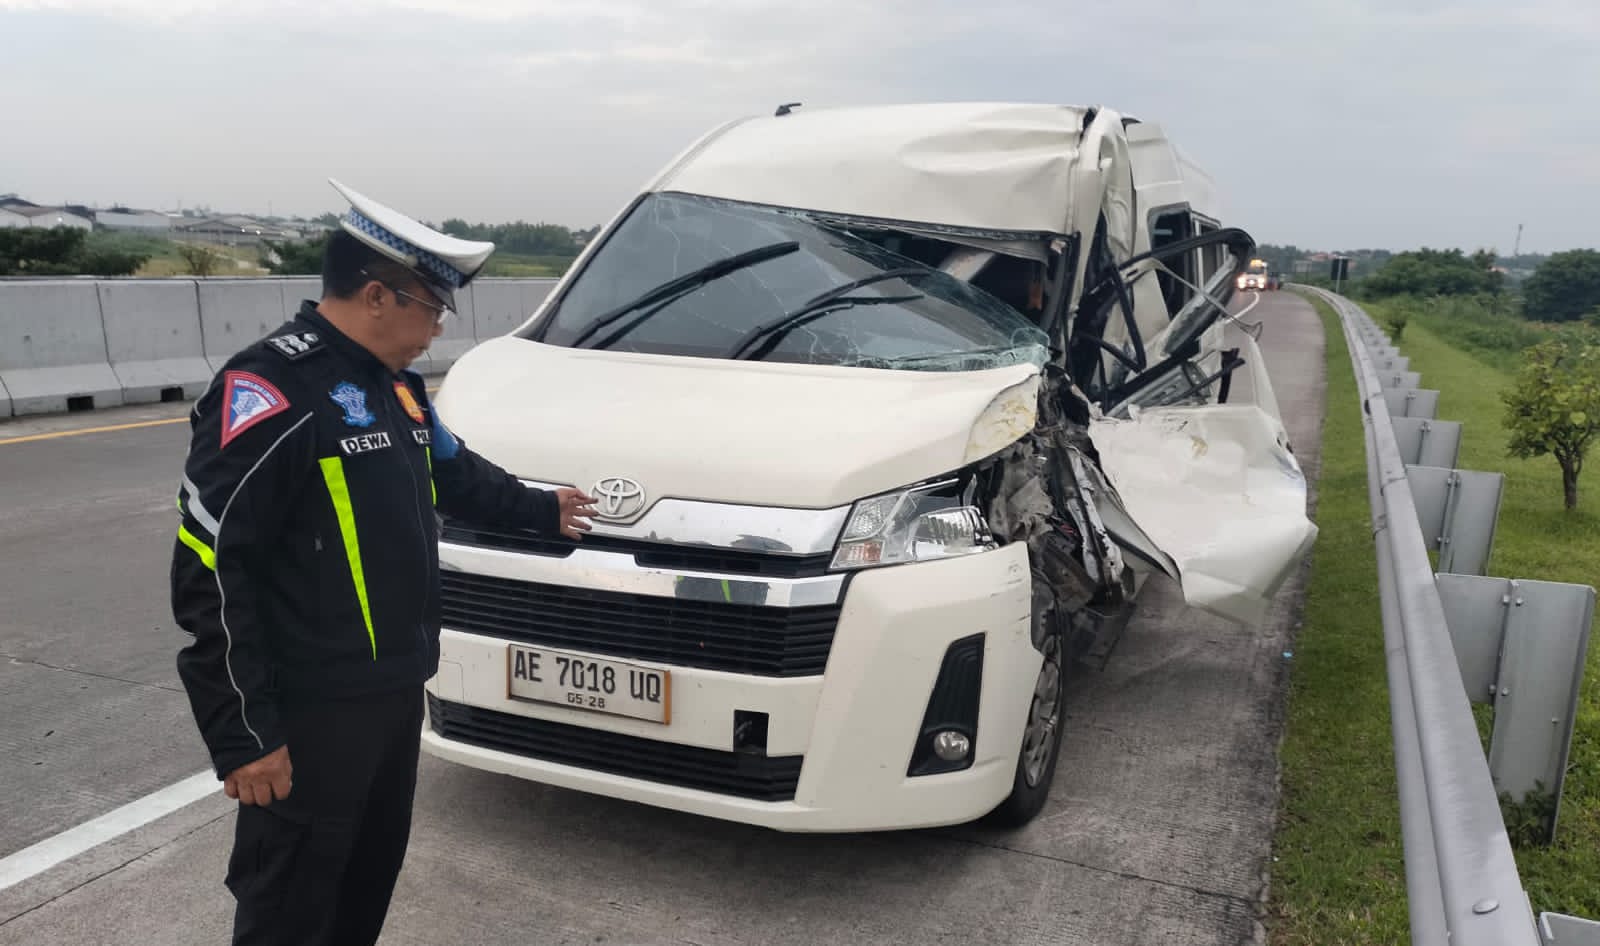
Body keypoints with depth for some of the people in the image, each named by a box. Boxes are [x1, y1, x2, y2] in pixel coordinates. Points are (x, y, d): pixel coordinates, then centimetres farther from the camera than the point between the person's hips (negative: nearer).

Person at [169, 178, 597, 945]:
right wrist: (242, 733, -21)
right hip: (312, 712, -9)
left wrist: (541, 509, 37)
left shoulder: (396, 387, 10)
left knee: (371, 874, 23)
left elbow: (457, 473, 29)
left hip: (396, 691, 9)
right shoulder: (270, 391, -20)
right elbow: (212, 573, -21)